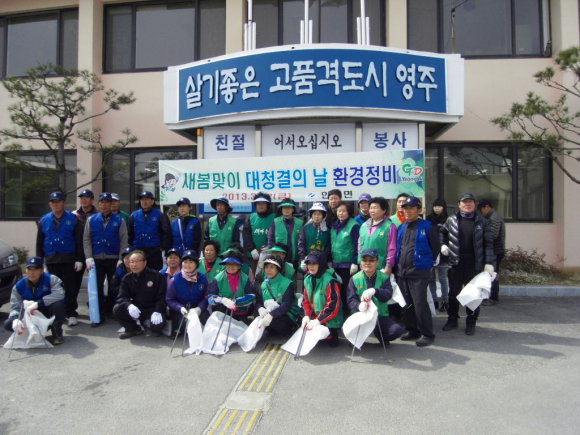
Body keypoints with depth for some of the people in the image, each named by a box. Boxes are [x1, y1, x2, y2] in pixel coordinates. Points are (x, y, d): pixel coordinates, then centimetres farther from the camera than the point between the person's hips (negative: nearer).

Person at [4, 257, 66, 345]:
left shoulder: (51, 279, -14)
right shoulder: (18, 286, -3)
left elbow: (59, 294, -33)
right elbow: (15, 307, -8)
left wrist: (38, 303, -41)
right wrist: (15, 319, -31)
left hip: (51, 316, -3)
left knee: (58, 305, -36)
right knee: (8, 324, -17)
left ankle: (57, 335, -13)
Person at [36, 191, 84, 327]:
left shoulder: (73, 219, -1)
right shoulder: (44, 220, 9)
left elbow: (79, 241, -3)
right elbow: (39, 243, 12)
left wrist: (79, 259, -8)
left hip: (68, 260, -3)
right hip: (51, 260, 3)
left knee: (70, 288, -1)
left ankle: (71, 314, 8)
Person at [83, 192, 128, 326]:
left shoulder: (119, 220, 1)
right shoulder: (91, 220, 7)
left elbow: (124, 241, -1)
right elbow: (86, 240, 5)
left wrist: (121, 259, -8)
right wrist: (89, 257, -5)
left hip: (114, 260, -1)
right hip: (96, 260, 1)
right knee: (97, 288, 1)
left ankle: (110, 310, 24)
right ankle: (99, 316, 9)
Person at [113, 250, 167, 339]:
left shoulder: (156, 276, -10)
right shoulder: (127, 278, 3)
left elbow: (162, 296, -11)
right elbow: (122, 297, -2)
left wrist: (157, 311, -26)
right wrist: (129, 305, -25)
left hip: (153, 309, -4)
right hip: (136, 309, 4)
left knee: (158, 325, -31)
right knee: (117, 309, -18)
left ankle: (156, 329, 10)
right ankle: (134, 329, 5)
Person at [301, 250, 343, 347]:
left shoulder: (330, 281, -19)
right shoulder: (308, 279, 4)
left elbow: (333, 305, -22)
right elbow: (306, 300, 9)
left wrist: (319, 320, -25)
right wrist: (306, 316, -6)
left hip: (329, 321, -6)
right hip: (313, 317, 7)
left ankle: (332, 335, 8)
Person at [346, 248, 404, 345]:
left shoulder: (384, 278, 2)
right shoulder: (354, 279, 1)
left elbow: (388, 295, -16)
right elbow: (351, 300, -9)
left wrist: (375, 291, -38)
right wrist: (358, 306, -34)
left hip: (380, 316, 1)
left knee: (397, 330, -24)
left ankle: (381, 337, 13)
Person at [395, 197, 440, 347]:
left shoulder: (427, 227, -6)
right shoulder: (401, 227, 10)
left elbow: (435, 248, 0)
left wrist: (428, 262, 7)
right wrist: (398, 264, 14)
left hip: (419, 272, -6)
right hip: (401, 271, 6)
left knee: (420, 304, -6)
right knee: (406, 304, 13)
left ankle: (427, 334, 8)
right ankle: (412, 330, 26)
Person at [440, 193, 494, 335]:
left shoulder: (482, 222, 1)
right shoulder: (451, 220, 5)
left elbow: (488, 243, -1)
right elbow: (442, 232, 21)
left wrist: (489, 263, -8)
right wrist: (443, 245, 3)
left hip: (474, 263, -1)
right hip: (455, 262, 1)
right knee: (454, 292, 11)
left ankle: (471, 322, 20)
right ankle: (452, 319, 25)